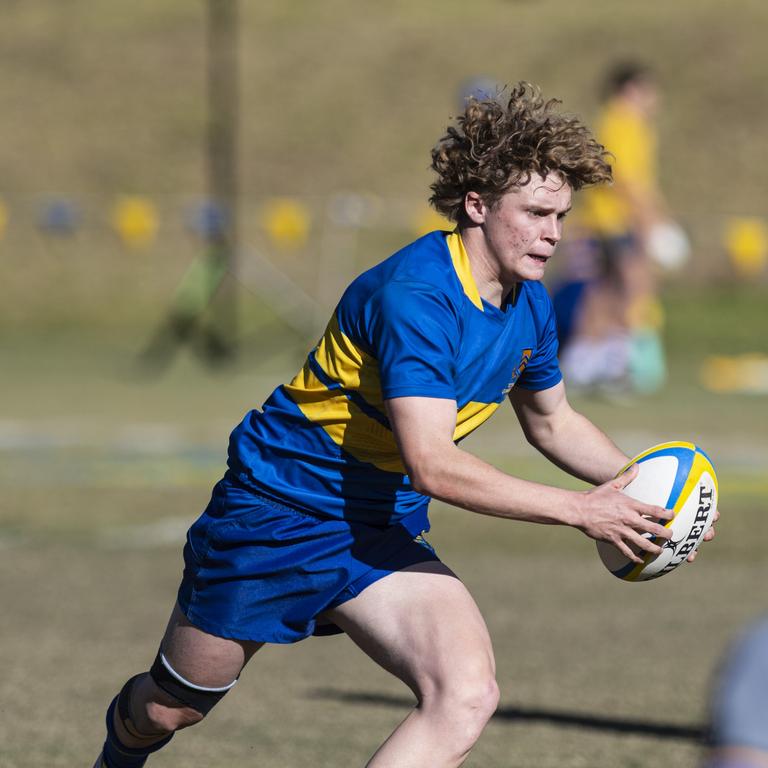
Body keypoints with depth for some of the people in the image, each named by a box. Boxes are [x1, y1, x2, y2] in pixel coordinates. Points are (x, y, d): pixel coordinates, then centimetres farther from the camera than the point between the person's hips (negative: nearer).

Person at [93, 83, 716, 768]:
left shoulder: (529, 305, -1)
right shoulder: (415, 294, -28)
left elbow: (553, 422, 20)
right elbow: (432, 463, -36)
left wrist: (638, 483, 1)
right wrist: (579, 510, -35)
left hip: (382, 538, 6)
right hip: (277, 513, -6)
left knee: (467, 698, -21)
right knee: (166, 710, 11)